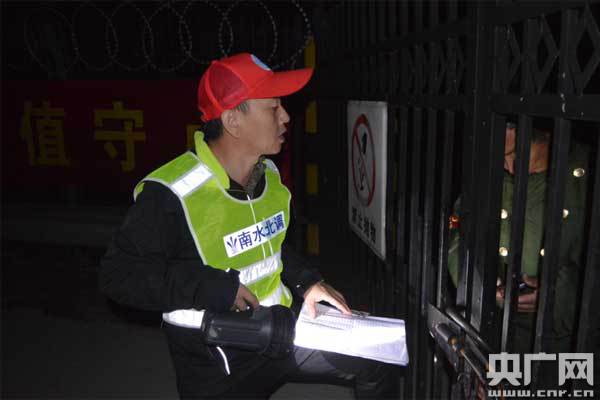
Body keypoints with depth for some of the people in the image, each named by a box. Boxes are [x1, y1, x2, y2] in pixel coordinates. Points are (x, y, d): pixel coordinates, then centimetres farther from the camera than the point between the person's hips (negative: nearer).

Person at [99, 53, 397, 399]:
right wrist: (214, 288, -30)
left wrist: (305, 282, 0)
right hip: (216, 369, -6)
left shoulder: (269, 174, -1)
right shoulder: (170, 194, -26)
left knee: (378, 370, 9)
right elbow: (119, 273, -22)